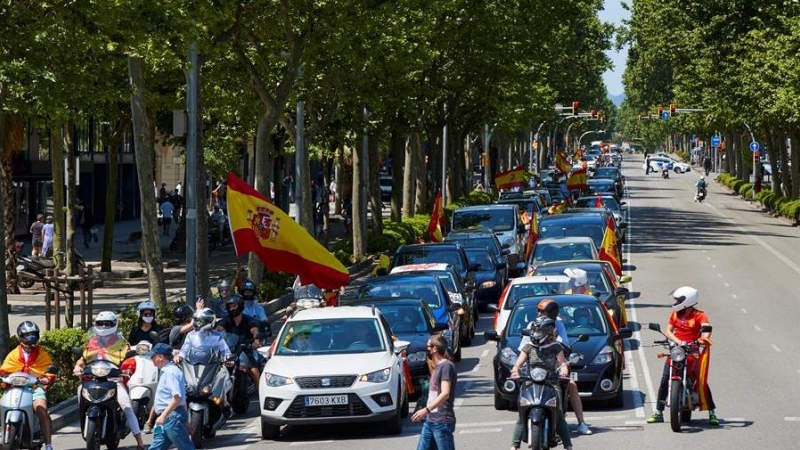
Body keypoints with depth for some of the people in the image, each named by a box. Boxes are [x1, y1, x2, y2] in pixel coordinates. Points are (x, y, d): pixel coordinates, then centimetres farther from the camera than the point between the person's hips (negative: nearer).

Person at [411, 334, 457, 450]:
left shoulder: (446, 366, -12)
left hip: (442, 422, -10)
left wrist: (426, 410, -27)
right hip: (430, 420, 10)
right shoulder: (437, 367, 17)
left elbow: (445, 394, -22)